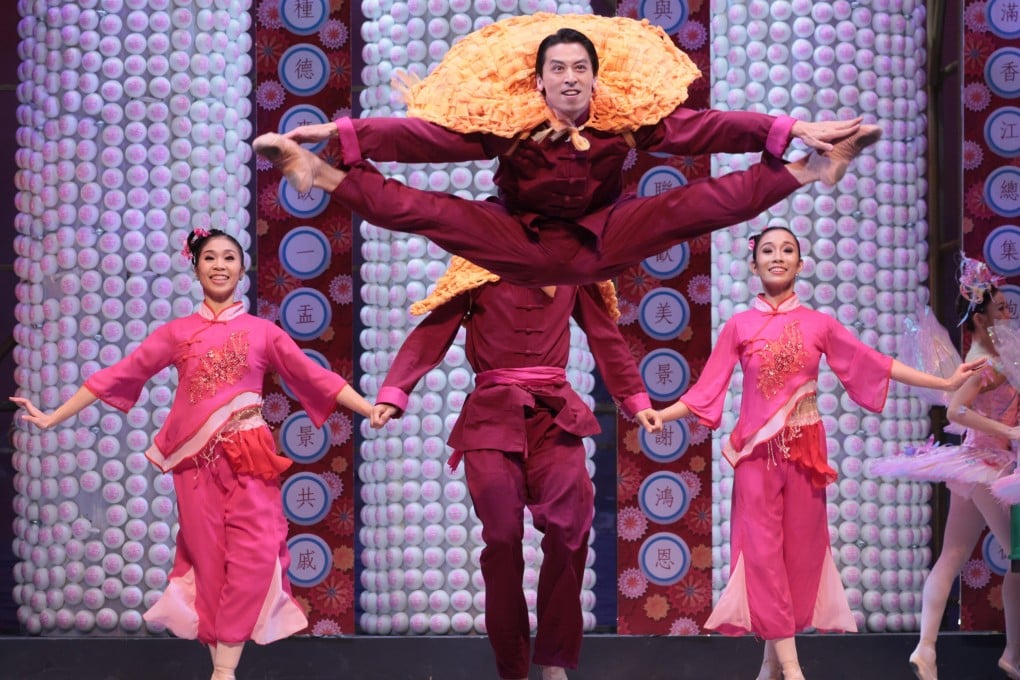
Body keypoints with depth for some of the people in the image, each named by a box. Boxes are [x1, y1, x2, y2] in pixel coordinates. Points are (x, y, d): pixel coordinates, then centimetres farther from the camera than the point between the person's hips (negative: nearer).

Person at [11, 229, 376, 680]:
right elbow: (119, 375, 8)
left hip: (248, 458, -1)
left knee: (252, 557, -12)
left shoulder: (262, 331, 7)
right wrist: (54, 417, 5)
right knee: (208, 558, 2)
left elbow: (314, 377, 6)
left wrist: (371, 410, -1)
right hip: (197, 459, 1)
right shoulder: (177, 333, 8)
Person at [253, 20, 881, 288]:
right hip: (523, 249, -1)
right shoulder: (505, 125, -9)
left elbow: (706, 128, -13)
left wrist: (789, 129, -24)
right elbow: (423, 134, -16)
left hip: (603, 244, 1)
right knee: (428, 210, -22)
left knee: (708, 201, -15)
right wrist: (340, 133, -26)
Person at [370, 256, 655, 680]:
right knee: (502, 536, -4)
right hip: (493, 414, -1)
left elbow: (606, 336, 21)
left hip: (555, 413, 1)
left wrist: (635, 399, 20)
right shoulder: (479, 268, 6)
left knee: (570, 524, -16)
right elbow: (431, 332, -1)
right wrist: (393, 394, -12)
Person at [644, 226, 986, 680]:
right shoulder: (739, 326, 1)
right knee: (763, 548, -5)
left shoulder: (818, 325, 4)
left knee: (799, 547, 3)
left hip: (804, 449, 2)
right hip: (757, 450, -1)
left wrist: (945, 383, 6)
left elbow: (875, 366, 7)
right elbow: (707, 389, 0)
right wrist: (659, 415, -14)